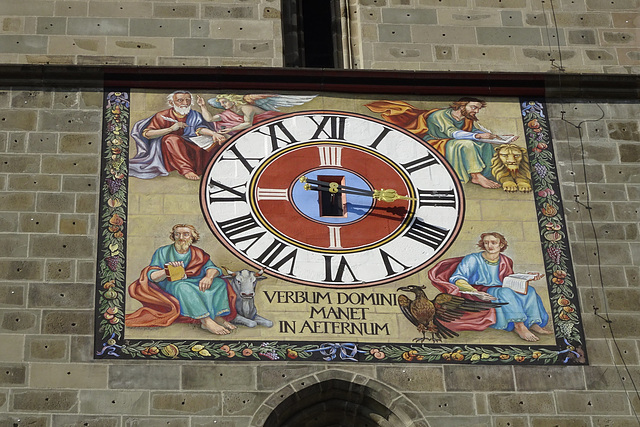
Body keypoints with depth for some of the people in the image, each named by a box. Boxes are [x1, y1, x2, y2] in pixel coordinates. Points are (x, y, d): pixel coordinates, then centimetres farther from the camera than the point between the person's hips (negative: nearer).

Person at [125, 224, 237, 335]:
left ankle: (218, 317, -32)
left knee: (219, 282, -16)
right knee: (183, 286, -37)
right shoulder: (162, 252, 4)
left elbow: (212, 268, -2)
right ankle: (206, 321, -47)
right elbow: (152, 277, -7)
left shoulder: (198, 254, 11)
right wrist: (167, 271, -29)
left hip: (195, 285, 4)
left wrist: (209, 276, -28)